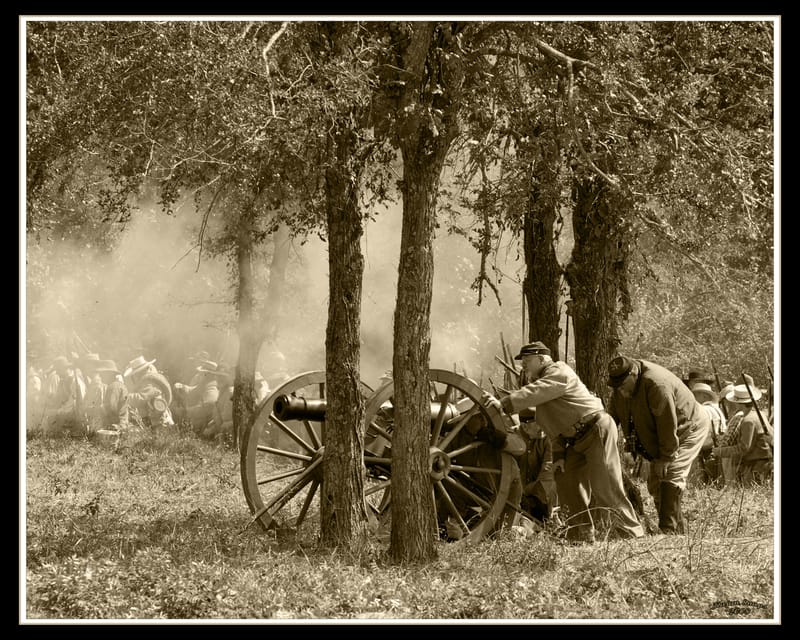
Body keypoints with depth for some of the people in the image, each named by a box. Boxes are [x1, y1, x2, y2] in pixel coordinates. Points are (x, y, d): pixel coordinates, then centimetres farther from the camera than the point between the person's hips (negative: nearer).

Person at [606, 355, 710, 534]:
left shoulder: (657, 384, -35)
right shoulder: (621, 387, -8)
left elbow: (668, 424, -31)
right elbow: (611, 418, 0)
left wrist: (666, 457, -25)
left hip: (689, 428, -9)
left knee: (671, 475, -22)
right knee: (655, 483, 6)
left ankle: (669, 530, -25)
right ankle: (679, 530, 12)